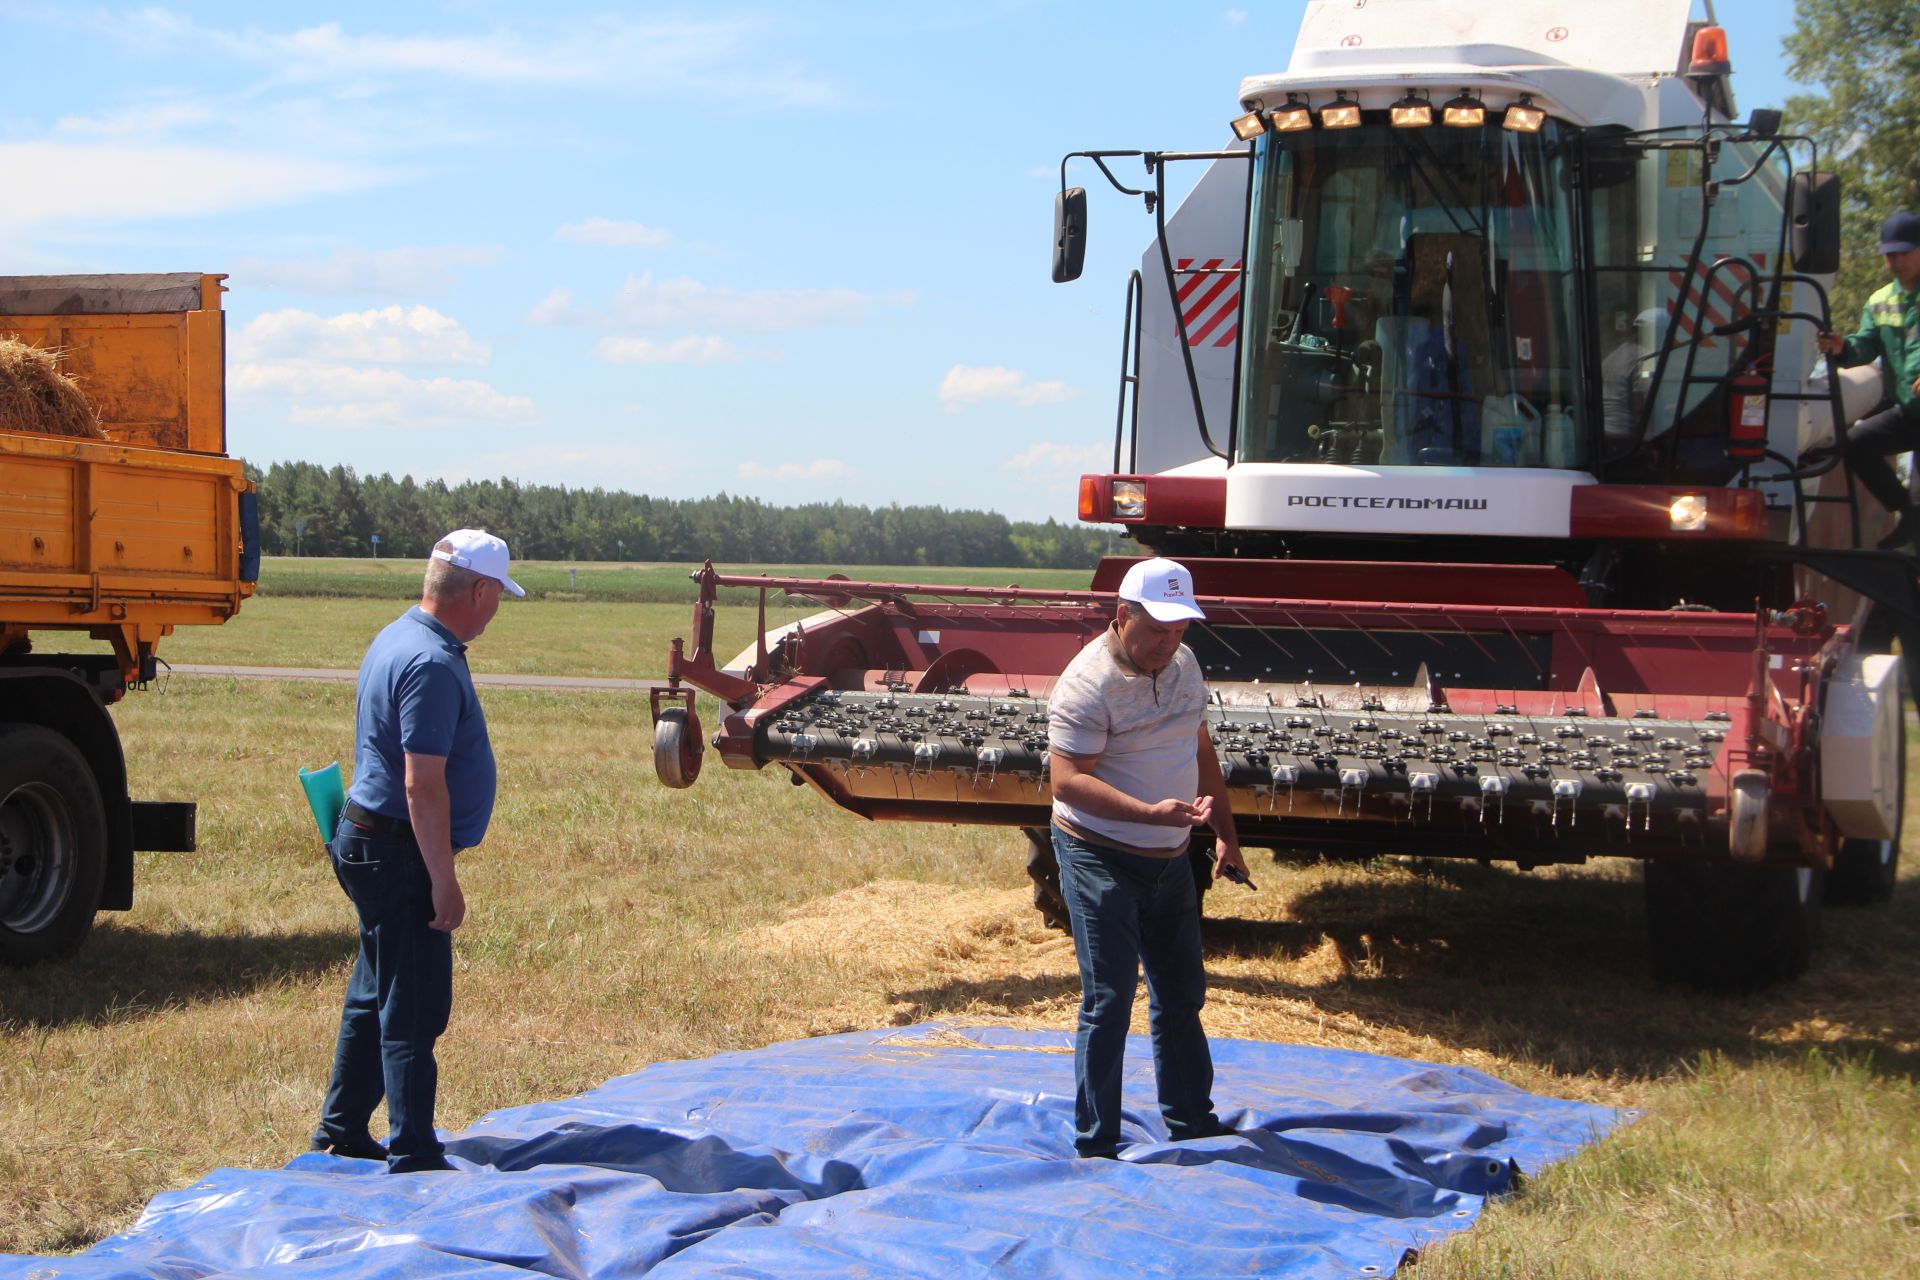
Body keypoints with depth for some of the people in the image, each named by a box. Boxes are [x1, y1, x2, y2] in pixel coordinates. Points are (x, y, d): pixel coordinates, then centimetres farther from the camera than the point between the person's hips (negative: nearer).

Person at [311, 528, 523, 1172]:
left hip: (368, 844, 11)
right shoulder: (432, 665, -22)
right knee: (414, 1009, -5)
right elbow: (423, 785, -25)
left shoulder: (397, 638, 11)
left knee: (375, 997, 19)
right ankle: (413, 1157, 0)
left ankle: (342, 1133, 30)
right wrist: (443, 880, -21)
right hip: (400, 854, -11)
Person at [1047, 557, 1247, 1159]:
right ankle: (1096, 1144, 2)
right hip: (1102, 860, -8)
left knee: (1182, 995, 16)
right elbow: (1068, 781, -26)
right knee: (1109, 1001, -7)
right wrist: (1151, 812, -37)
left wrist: (1226, 833, 16)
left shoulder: (1183, 664, 6)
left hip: (1168, 860, 8)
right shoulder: (1087, 684, -20)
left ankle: (1191, 1121, 31)